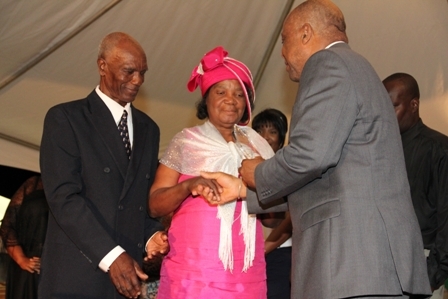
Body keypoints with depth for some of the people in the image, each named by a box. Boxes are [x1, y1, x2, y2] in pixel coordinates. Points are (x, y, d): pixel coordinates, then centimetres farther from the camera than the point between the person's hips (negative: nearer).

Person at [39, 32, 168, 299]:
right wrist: (111, 256, -20)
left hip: (128, 273, 5)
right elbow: (64, 197, -13)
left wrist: (152, 234, -2)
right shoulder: (65, 118, -3)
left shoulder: (148, 128, 15)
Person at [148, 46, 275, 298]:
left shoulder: (256, 145, 12)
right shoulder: (185, 142, 3)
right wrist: (188, 186, -19)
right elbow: (155, 206, -1)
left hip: (246, 272, 3)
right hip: (194, 270, -3)